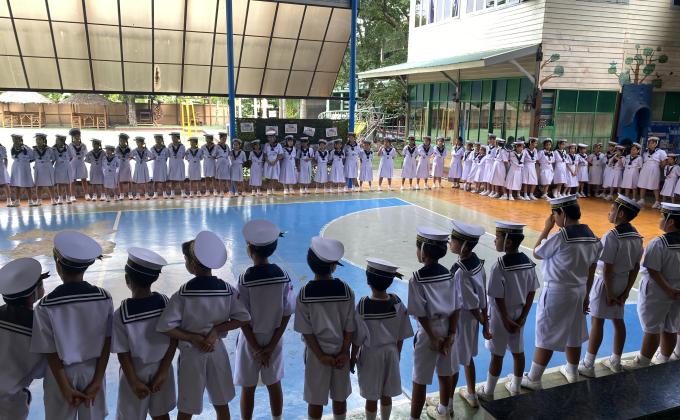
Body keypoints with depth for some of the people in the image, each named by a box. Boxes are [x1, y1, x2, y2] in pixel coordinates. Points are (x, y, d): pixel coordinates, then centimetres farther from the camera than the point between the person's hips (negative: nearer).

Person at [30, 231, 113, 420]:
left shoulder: (46, 306, -20)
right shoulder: (104, 298, -16)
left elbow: (50, 351, -14)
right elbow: (107, 343, -11)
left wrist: (65, 388, -5)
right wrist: (97, 381, -4)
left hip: (61, 373, -1)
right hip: (93, 370, 2)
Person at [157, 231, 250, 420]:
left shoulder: (184, 293, -18)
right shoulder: (226, 289, -9)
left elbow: (165, 326, -20)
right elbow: (243, 318, -8)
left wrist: (193, 339, -12)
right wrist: (216, 330, -9)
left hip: (191, 354, -2)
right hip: (217, 351, 3)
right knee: (222, 404, 19)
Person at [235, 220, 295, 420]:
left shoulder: (245, 279, -20)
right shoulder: (283, 276, -11)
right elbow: (286, 314, -8)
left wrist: (255, 347, -7)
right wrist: (271, 345, -4)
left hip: (250, 339, -3)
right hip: (274, 338, 3)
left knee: (248, 388, 13)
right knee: (274, 384, 20)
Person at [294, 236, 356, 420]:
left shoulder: (304, 293, -15)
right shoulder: (345, 290, -12)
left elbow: (306, 330, -12)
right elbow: (349, 327, -9)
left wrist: (321, 356, -7)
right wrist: (344, 352, -3)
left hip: (316, 352, -1)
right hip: (340, 352, 2)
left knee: (315, 400, 13)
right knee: (340, 397, 18)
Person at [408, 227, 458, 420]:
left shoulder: (417, 279, -17)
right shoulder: (448, 274, -2)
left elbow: (421, 314, -17)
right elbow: (456, 308, -3)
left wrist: (434, 338, -10)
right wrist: (450, 335, -2)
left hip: (428, 332, -6)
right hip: (447, 330, 6)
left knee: (419, 381, 6)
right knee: (446, 374, 22)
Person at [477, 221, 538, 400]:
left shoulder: (500, 265, -24)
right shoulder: (528, 262, -5)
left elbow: (498, 297, -21)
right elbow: (531, 292, -1)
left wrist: (506, 320, -11)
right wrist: (522, 317, 1)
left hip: (500, 318, -5)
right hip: (518, 316, 6)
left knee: (497, 355, 7)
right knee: (518, 352, 18)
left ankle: (488, 391, 22)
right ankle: (515, 387, 36)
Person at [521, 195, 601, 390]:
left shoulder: (560, 237, -22)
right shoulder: (592, 237, 1)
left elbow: (536, 254, -7)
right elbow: (591, 271, 8)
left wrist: (547, 228, -3)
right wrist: (586, 295, 16)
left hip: (557, 291, -7)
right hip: (579, 290, 7)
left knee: (545, 337, 3)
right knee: (573, 335, 22)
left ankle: (533, 379, 14)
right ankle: (572, 372, 39)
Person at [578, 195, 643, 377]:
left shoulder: (612, 236, -23)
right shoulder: (636, 236, 1)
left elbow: (607, 268, -22)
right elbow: (636, 267, 3)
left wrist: (609, 293, -13)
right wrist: (626, 292, 5)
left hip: (607, 282, -7)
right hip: (623, 282, 7)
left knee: (597, 321, 0)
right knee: (618, 320, 17)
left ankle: (588, 366, 8)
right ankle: (615, 362, 31)